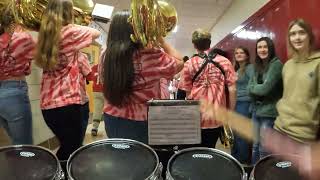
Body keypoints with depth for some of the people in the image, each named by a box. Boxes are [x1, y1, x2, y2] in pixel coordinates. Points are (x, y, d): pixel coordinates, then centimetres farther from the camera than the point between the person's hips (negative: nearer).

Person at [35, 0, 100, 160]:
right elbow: (97, 33, 3)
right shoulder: (70, 32, -9)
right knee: (72, 150, 5)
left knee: (67, 147, 21)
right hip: (67, 103, -7)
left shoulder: (45, 35, 9)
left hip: (48, 104, 7)